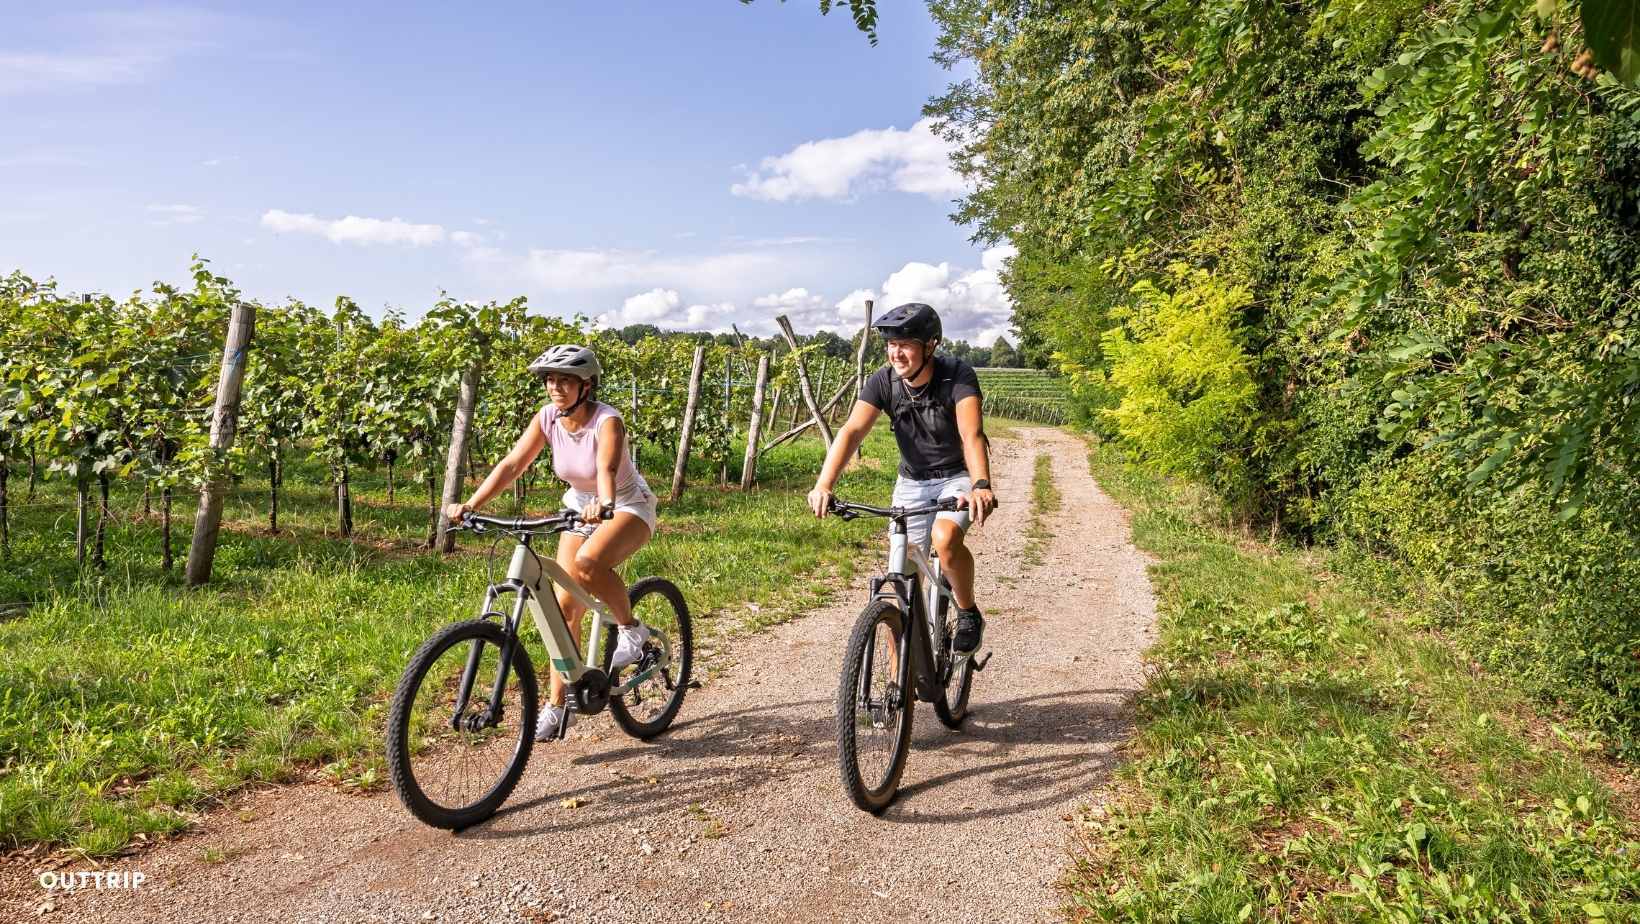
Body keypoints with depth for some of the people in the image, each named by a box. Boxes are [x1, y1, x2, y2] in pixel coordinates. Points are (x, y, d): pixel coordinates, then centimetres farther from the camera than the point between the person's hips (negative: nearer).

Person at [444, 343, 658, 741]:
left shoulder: (607, 421, -26)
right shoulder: (547, 418, -12)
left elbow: (606, 469, -43)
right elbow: (511, 464, -20)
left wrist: (604, 505, -64)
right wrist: (470, 504, -33)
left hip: (628, 507, -5)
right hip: (581, 508, 6)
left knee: (587, 561, -37)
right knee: (564, 607, -3)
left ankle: (631, 629, -12)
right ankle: (558, 704, 8)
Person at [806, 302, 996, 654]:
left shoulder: (957, 375, -22)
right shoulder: (883, 381, -15)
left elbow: (971, 434, -36)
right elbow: (852, 431, -26)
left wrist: (981, 486, -55)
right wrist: (823, 485, -42)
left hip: (957, 477, -3)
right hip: (912, 482, 3)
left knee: (945, 538, -33)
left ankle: (969, 614, -4)